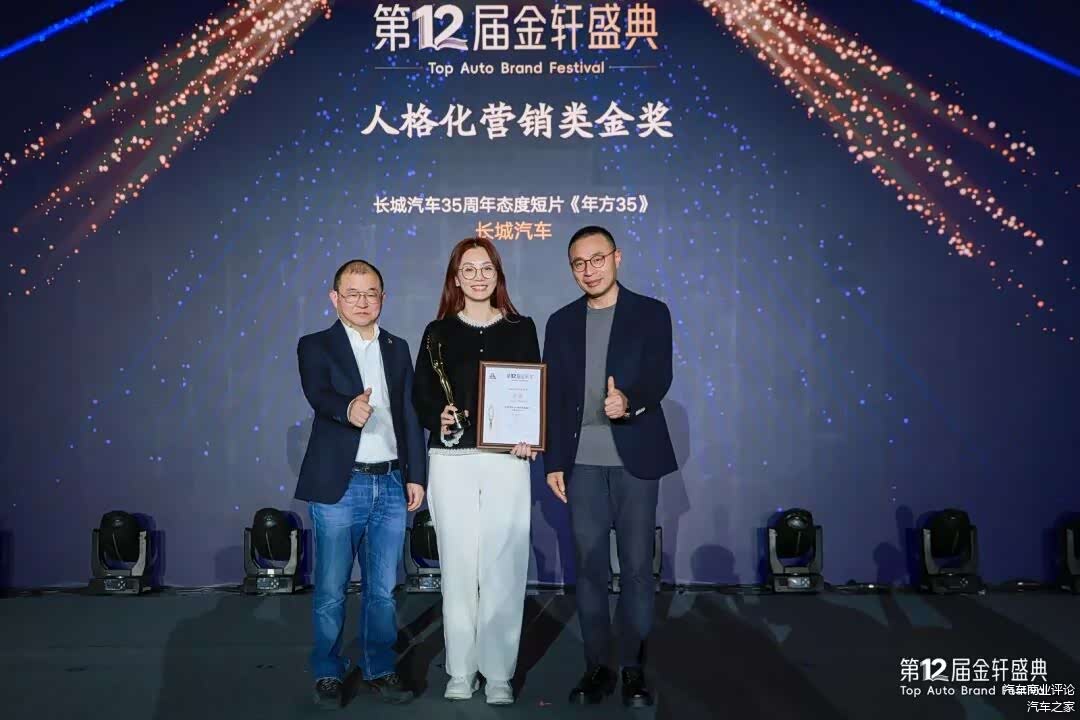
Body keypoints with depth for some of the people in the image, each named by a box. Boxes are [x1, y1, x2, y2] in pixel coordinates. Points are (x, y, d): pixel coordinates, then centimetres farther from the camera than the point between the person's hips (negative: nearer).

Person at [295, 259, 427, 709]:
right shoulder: (316, 347, 0)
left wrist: (416, 475, 6)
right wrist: (347, 408, -43)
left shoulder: (398, 349, 12)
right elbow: (318, 393, -21)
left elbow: (410, 416, 12)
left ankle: (379, 669, 25)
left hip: (391, 485, 4)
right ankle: (328, 673, 21)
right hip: (339, 486, -3)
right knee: (330, 591, 5)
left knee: (383, 588, 11)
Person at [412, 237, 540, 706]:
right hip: (452, 460, 0)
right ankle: (460, 671, 17)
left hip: (507, 459, 0)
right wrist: (438, 418, -15)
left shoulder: (521, 329, 9)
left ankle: (498, 673, 10)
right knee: (457, 566, 4)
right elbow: (421, 395, 6)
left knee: (503, 568, -1)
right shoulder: (438, 332, 8)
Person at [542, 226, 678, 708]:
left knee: (636, 567, 2)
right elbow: (552, 396, 8)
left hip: (635, 458, -2)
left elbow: (659, 377, -10)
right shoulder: (561, 322, 10)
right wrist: (553, 461, 3)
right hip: (582, 462, 2)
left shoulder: (651, 313, 2)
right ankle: (597, 666, 17)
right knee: (589, 567, 6)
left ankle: (634, 668, 14)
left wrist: (629, 401, -32)